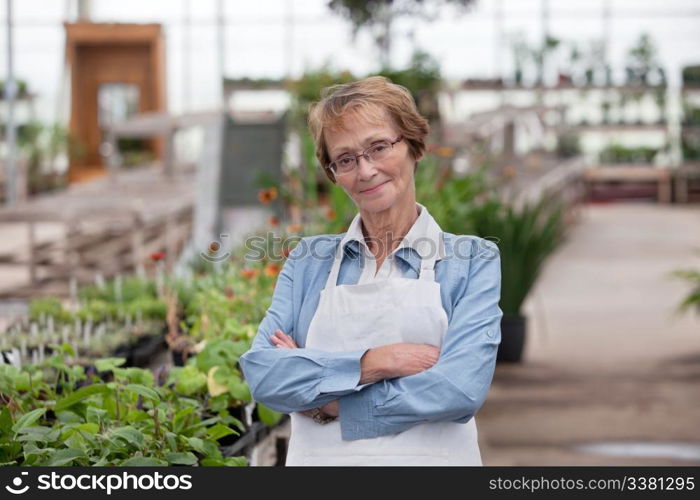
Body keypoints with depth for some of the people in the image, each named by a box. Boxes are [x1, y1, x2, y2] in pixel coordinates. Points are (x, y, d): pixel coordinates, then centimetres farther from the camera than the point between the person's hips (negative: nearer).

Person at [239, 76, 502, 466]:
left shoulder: (473, 260, -3)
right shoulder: (309, 261, 5)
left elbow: (462, 389, -16)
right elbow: (260, 373, -8)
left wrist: (327, 403, -13)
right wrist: (373, 362, -20)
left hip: (431, 458, -2)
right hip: (319, 457, 2)